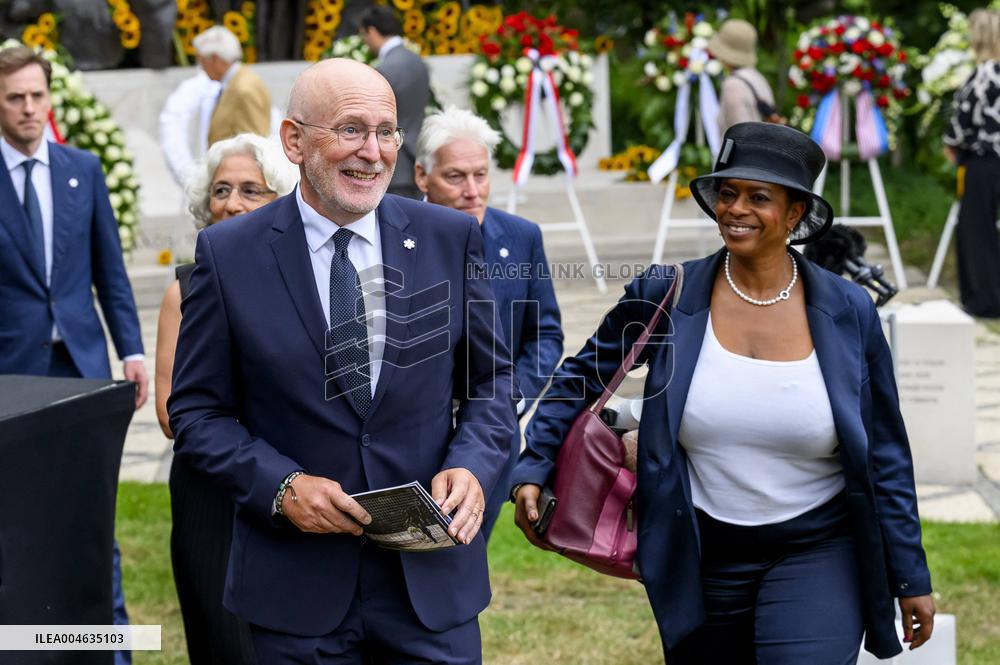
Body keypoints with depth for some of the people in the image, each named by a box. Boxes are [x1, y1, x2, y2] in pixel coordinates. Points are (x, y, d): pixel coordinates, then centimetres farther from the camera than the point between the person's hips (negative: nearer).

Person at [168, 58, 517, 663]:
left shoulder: (452, 239, 1)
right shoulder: (228, 254, -4)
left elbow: (492, 380, 8)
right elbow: (197, 412, 0)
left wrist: (472, 465, -10)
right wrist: (281, 486, -15)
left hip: (432, 574, 1)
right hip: (294, 584, -1)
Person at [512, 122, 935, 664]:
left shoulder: (848, 313, -4)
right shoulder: (665, 296, -4)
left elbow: (884, 456, 2)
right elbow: (582, 378, 10)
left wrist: (910, 578, 5)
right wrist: (533, 470, 1)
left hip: (816, 556, -1)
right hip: (703, 558, 2)